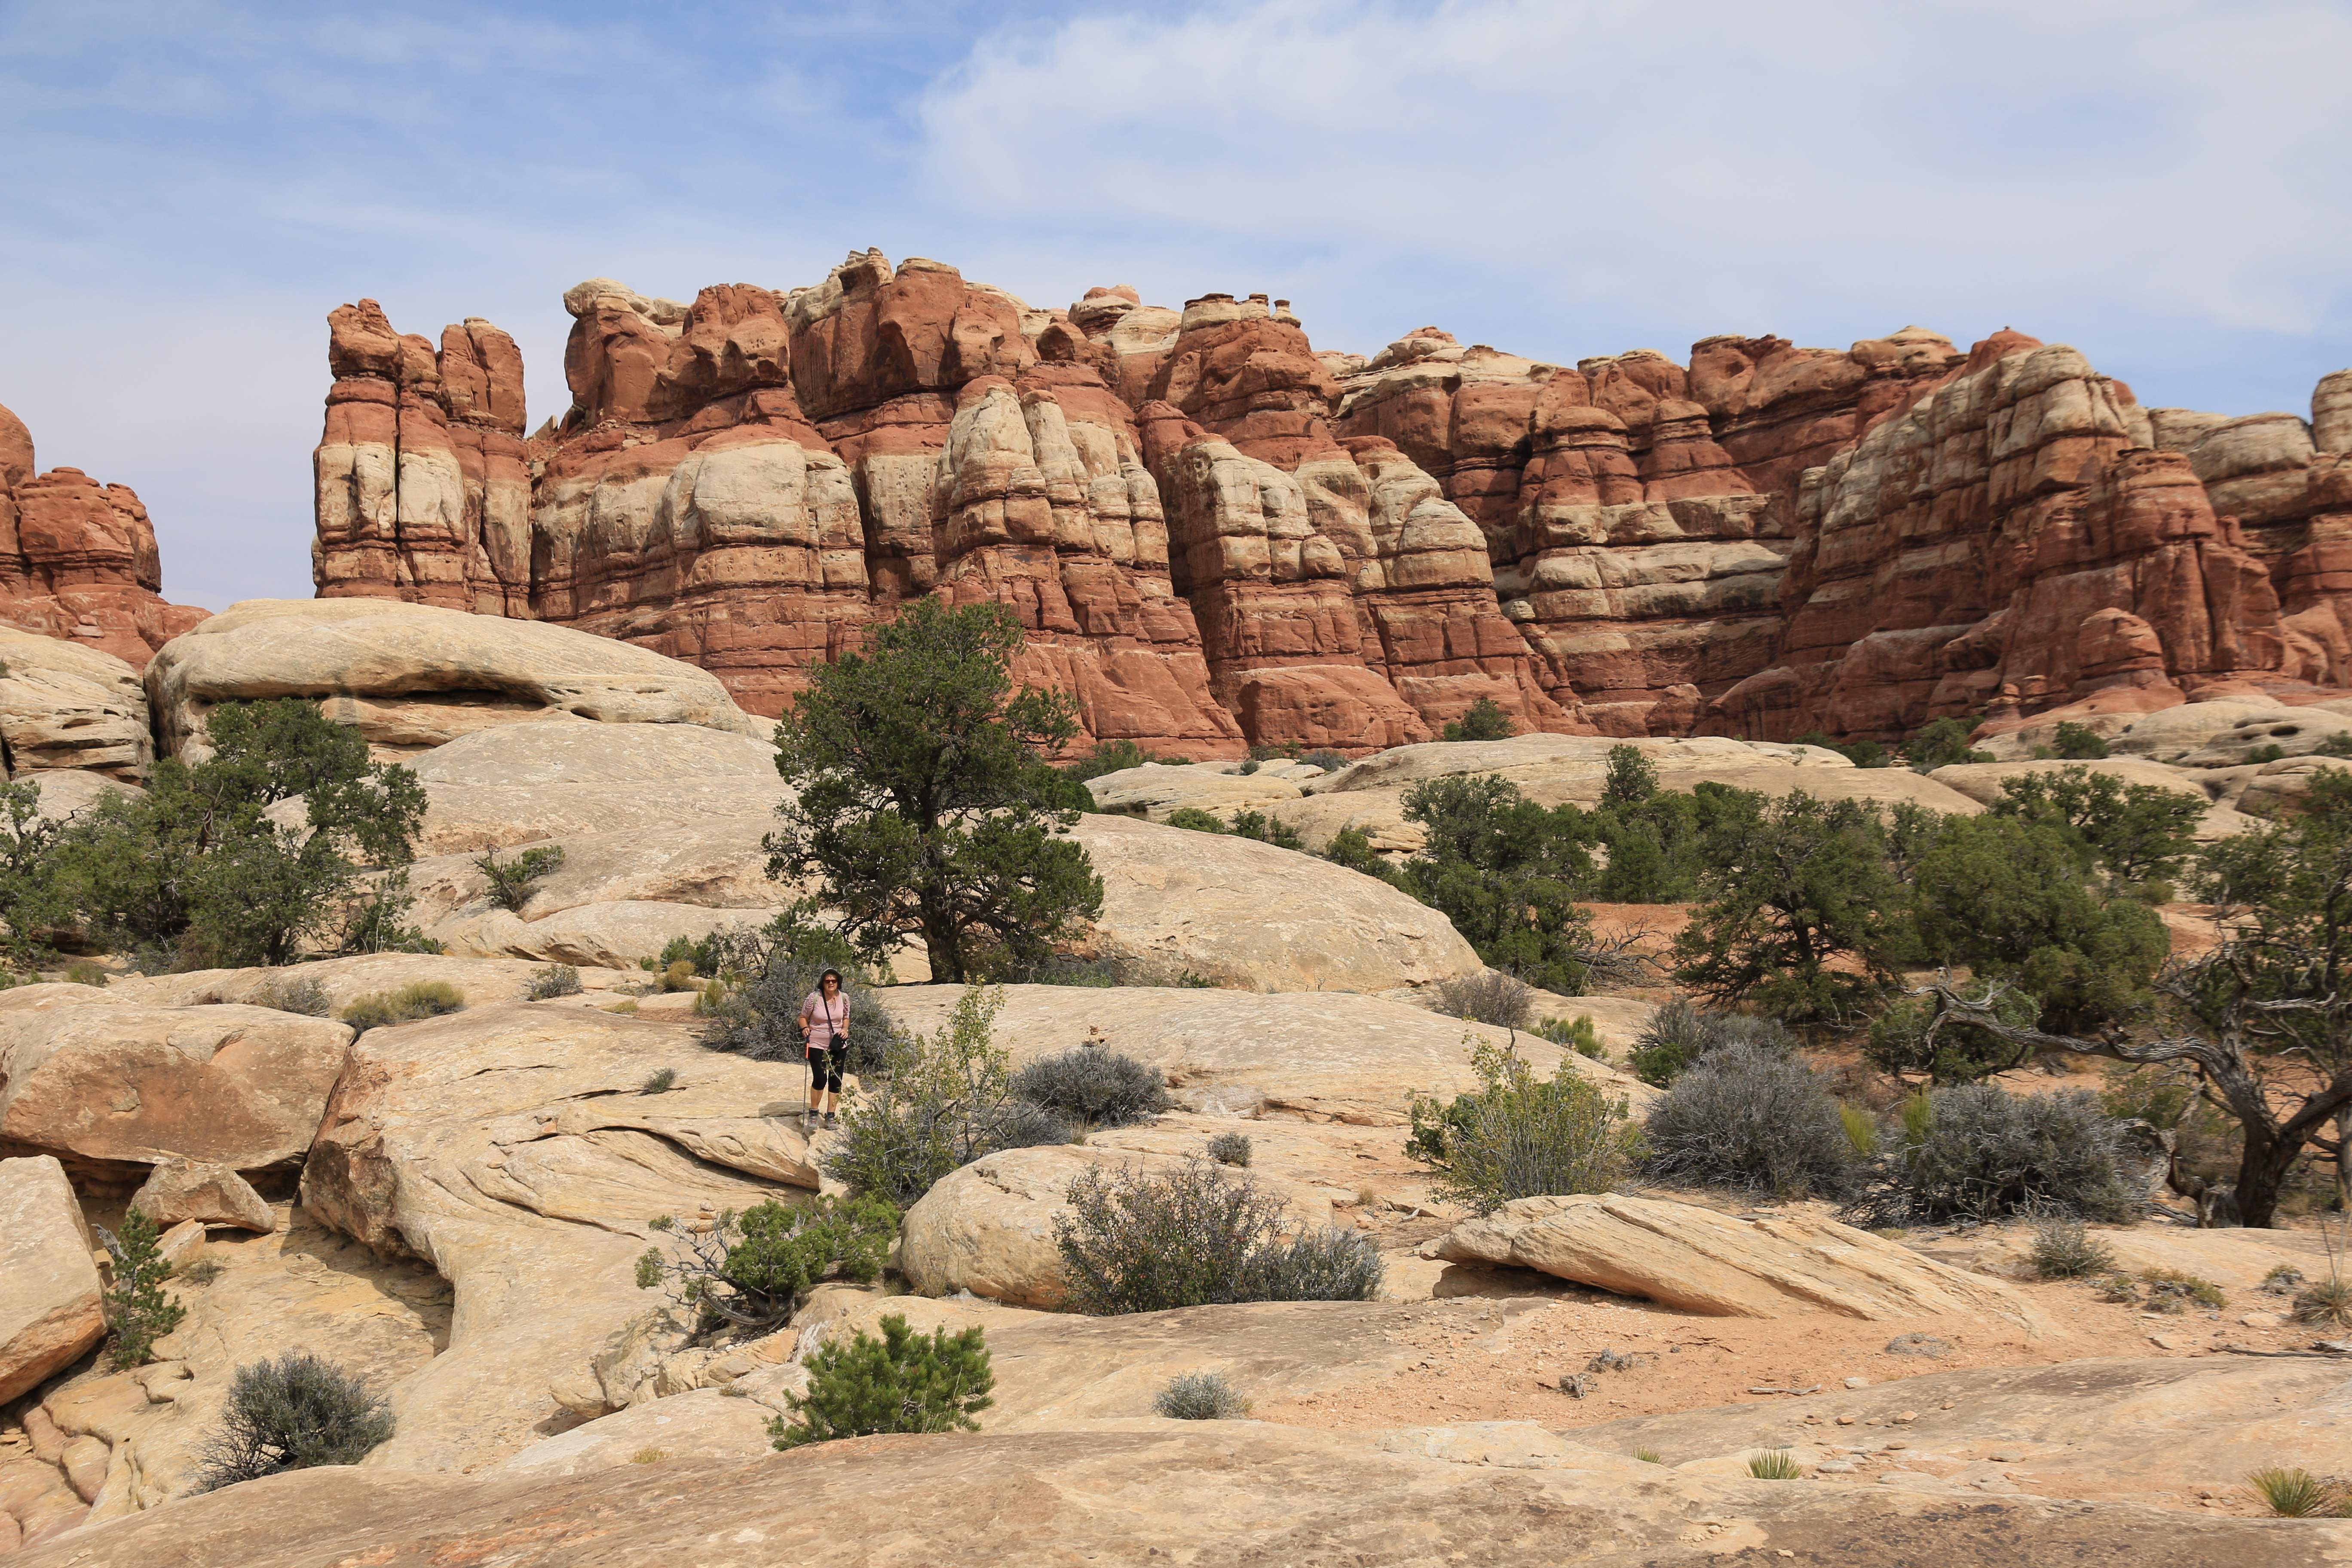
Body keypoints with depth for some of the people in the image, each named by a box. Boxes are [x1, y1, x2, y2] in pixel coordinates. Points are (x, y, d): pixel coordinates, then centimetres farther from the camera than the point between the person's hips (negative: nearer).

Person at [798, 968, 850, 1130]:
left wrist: (845, 1029, -4)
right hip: (817, 1045, -4)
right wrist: (805, 1028, -18)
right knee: (820, 1078, -12)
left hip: (838, 1045, 4)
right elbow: (803, 1017, 1)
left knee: (836, 1079, 6)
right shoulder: (814, 998, -11)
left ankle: (830, 1115, 20)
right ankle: (813, 1112, 10)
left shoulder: (844, 997, 0)